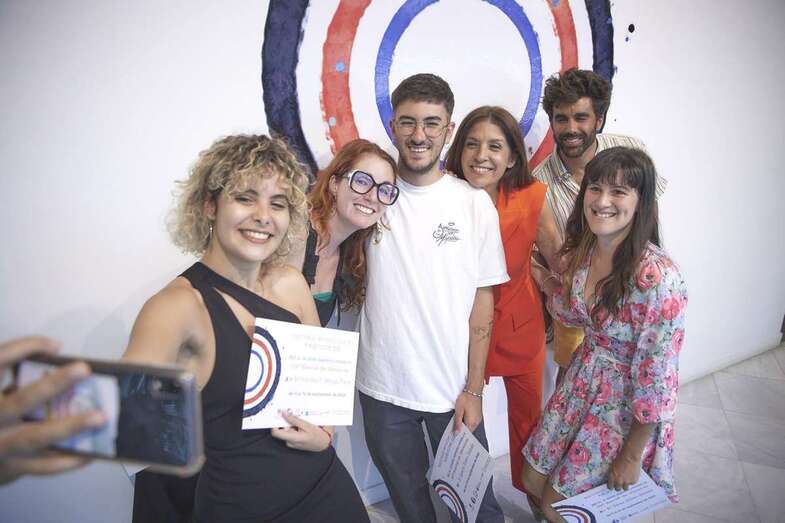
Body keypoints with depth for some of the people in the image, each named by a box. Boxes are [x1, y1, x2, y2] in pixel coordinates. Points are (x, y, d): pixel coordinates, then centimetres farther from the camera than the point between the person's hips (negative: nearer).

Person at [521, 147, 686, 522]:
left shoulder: (658, 277, -30)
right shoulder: (583, 250, -7)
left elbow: (657, 376, -23)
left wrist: (631, 456, -14)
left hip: (629, 403, -6)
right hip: (581, 382, 7)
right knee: (532, 481, 18)